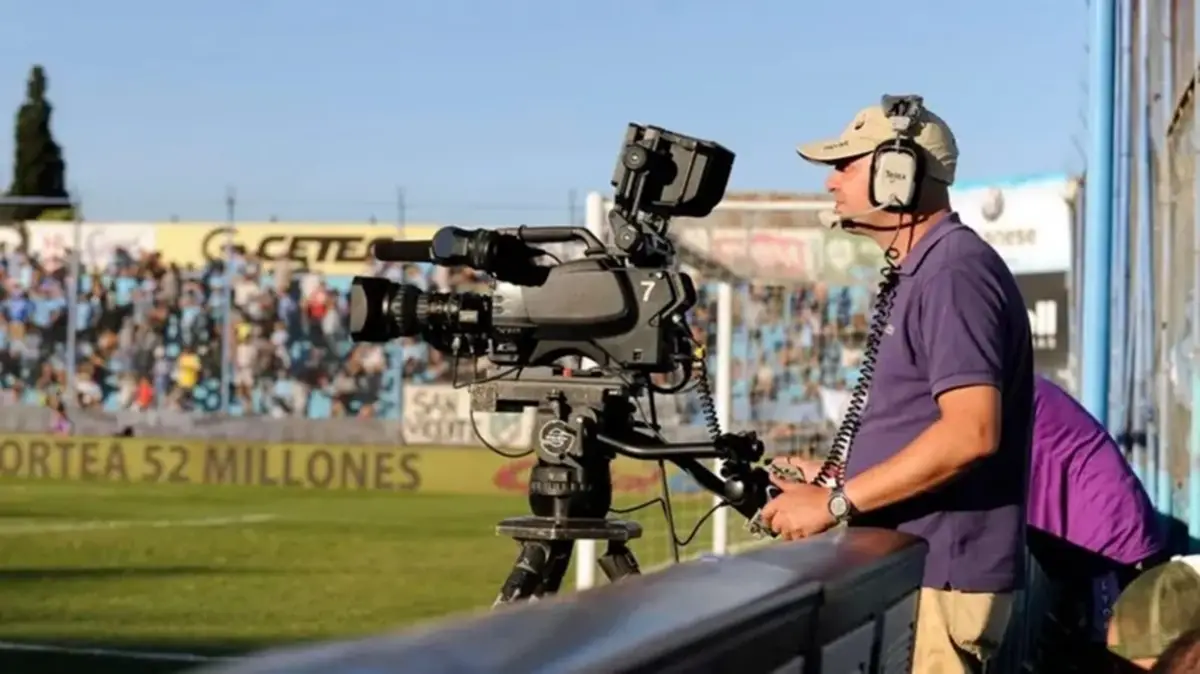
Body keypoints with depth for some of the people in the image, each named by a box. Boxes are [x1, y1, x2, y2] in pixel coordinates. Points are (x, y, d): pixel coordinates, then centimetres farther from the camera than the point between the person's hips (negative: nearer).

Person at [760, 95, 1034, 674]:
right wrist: (834, 477, 13)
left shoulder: (954, 274, -16)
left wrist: (836, 502, -22)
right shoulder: (922, 274, 17)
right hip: (913, 564, 10)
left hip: (940, 577, -10)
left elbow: (970, 433, -26)